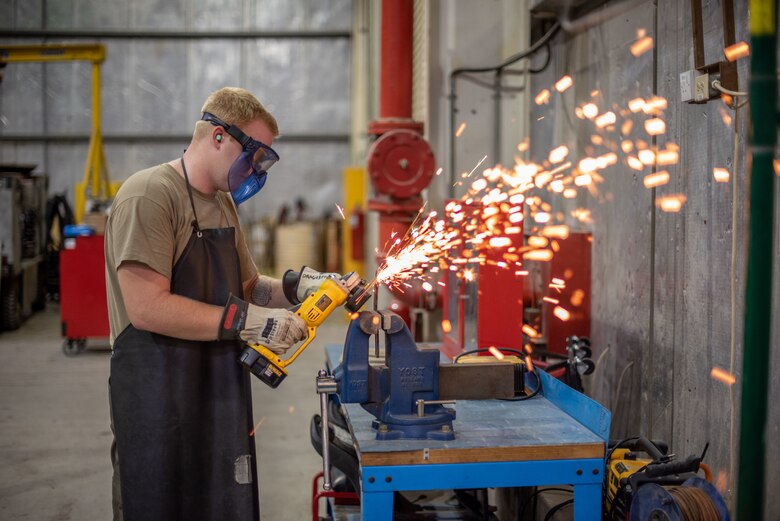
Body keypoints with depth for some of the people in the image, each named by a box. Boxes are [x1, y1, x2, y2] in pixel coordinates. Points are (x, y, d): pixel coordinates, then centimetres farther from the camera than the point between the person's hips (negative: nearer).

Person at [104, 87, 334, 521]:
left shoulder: (223, 203, 15)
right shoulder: (151, 193, -14)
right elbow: (146, 307, -22)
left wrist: (294, 288, 2)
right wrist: (247, 321, -20)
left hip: (222, 395, 8)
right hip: (160, 400, -8)